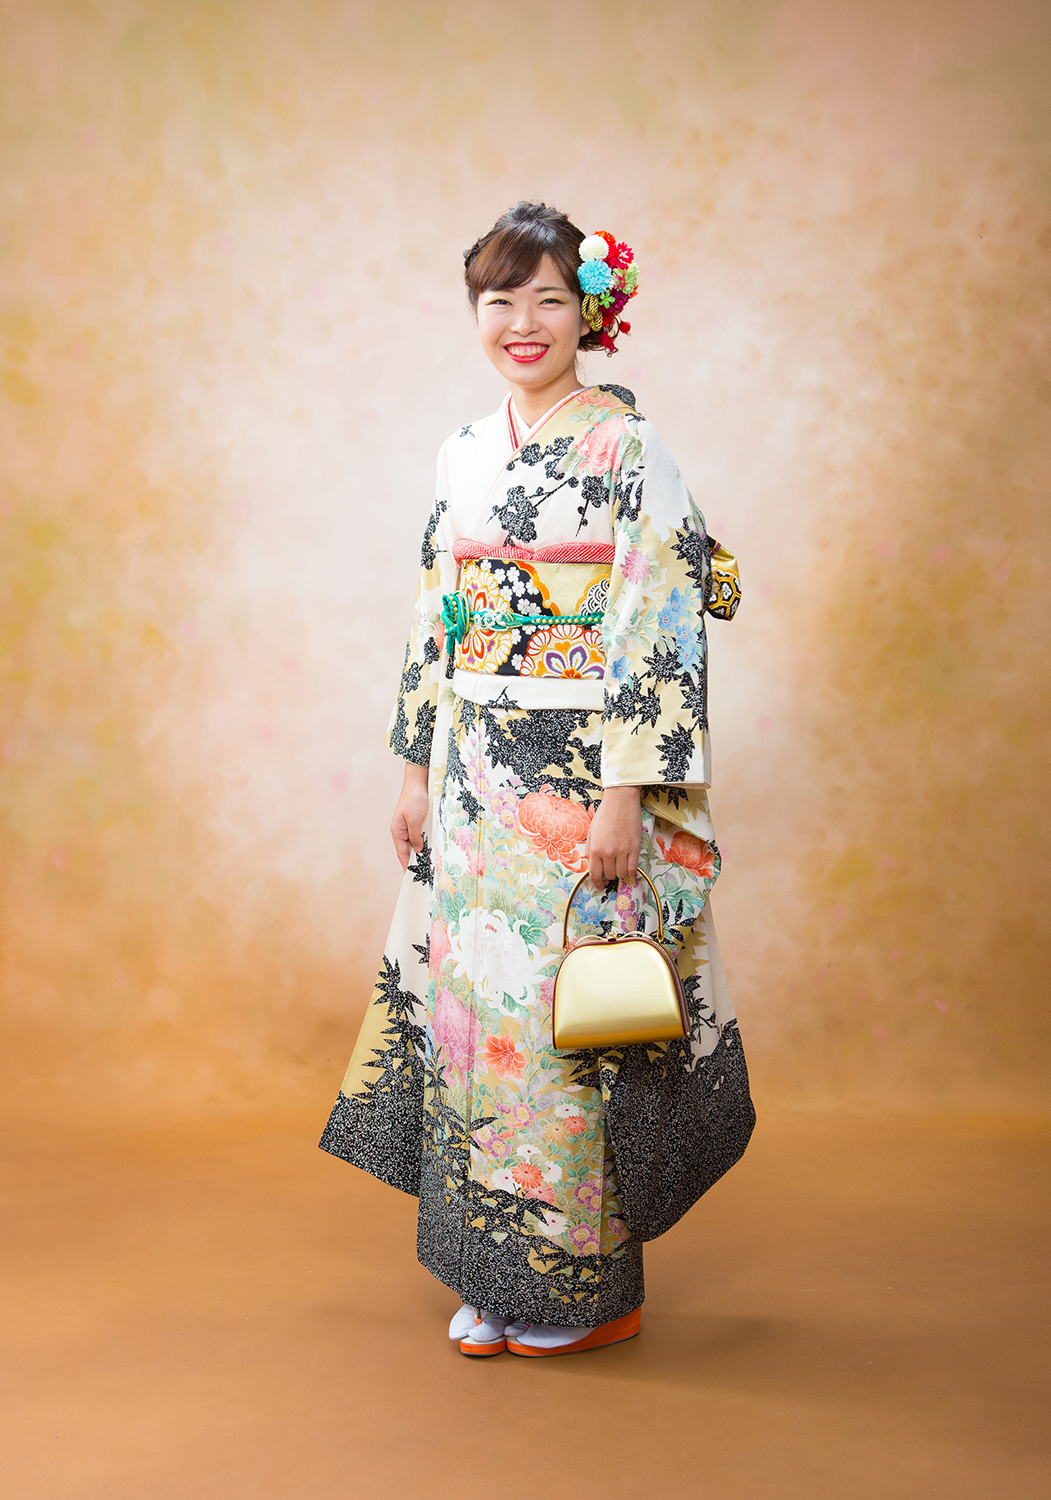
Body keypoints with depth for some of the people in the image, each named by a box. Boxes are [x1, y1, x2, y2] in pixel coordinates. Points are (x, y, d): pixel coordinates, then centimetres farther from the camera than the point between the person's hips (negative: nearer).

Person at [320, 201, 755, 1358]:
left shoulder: (627, 450, -6)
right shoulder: (464, 457, 12)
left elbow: (661, 632, -12)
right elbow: (435, 624, 15)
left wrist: (627, 796, -18)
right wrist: (417, 770, 12)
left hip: (581, 781, -6)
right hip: (476, 785, 6)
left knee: (566, 1013, -1)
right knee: (476, 1003, 8)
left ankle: (589, 1286, 17)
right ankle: (498, 1279, 23)